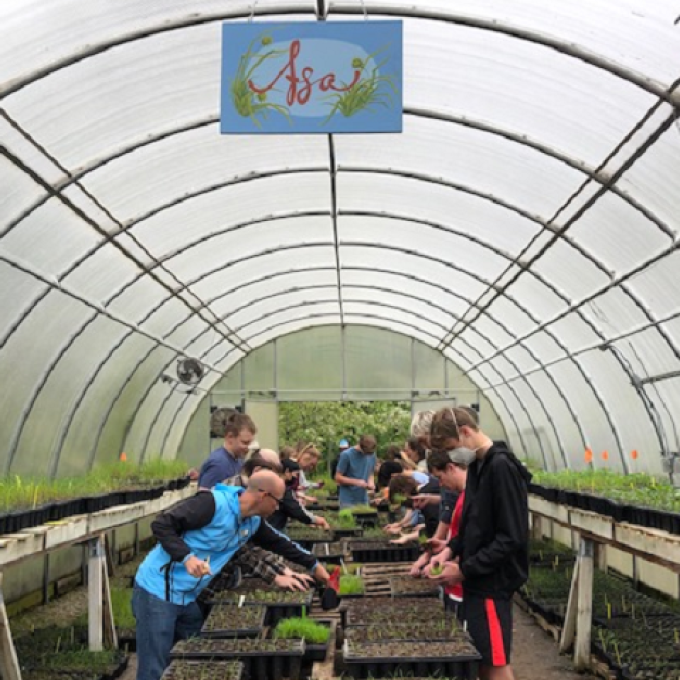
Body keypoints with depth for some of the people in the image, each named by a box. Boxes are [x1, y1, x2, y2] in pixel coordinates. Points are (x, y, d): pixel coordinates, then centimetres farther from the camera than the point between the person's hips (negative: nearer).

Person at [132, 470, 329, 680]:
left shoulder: (253, 522, 4)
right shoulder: (214, 503, -23)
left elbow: (277, 543, 22)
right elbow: (161, 524, -24)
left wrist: (313, 565, 26)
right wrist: (187, 557, -34)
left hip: (187, 597, 8)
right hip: (158, 591, -8)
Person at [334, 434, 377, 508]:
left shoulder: (372, 455, 4)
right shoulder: (347, 455, -12)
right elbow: (338, 477, -10)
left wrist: (371, 482, -6)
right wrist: (356, 482, -21)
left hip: (364, 500, 5)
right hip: (347, 501, -5)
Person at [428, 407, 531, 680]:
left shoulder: (502, 467, -19)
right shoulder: (478, 465, 10)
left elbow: (512, 537, -21)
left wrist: (464, 570, -17)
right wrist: (452, 550, 4)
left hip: (492, 583, -9)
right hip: (478, 580, 9)